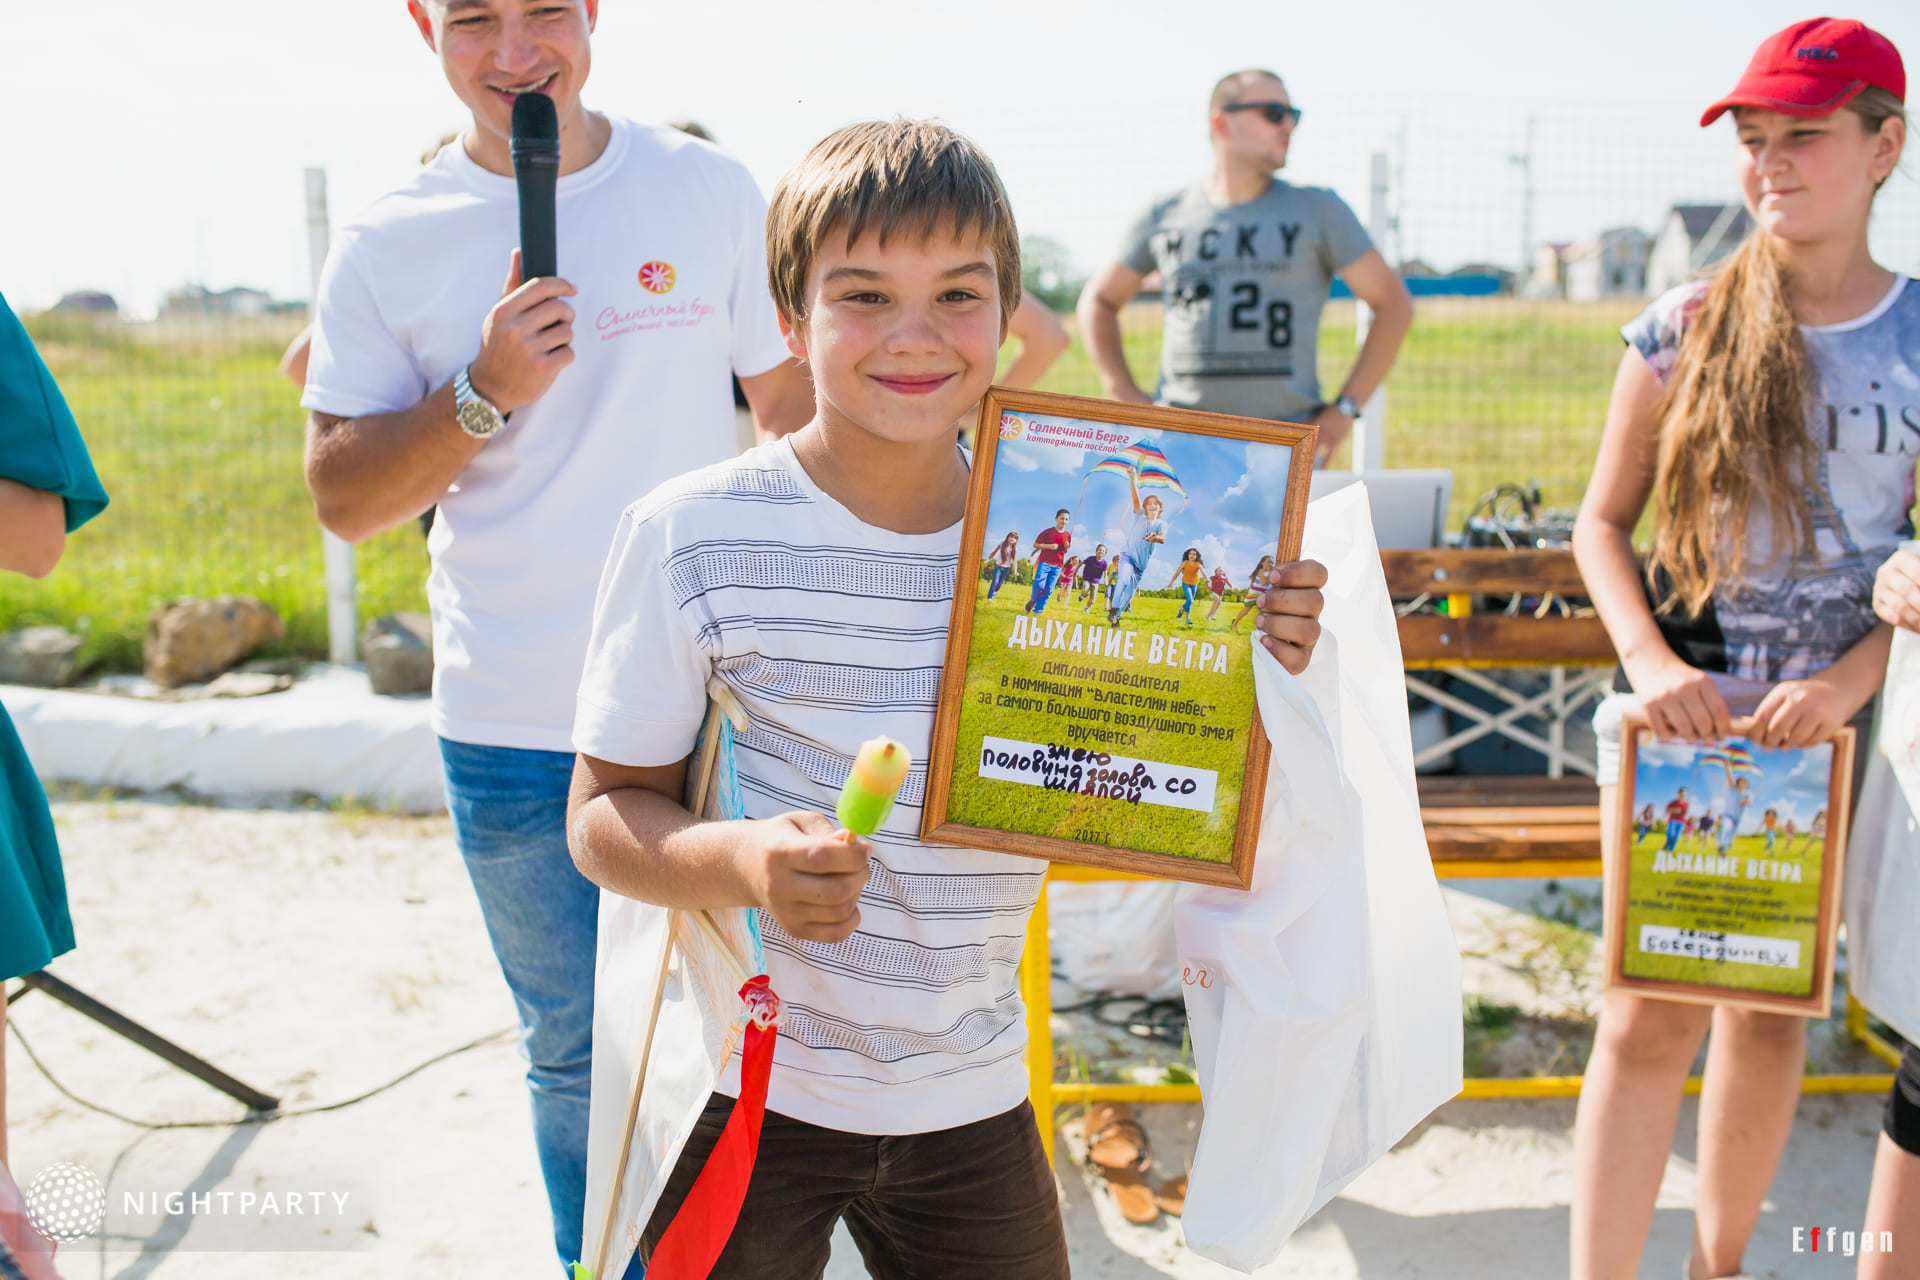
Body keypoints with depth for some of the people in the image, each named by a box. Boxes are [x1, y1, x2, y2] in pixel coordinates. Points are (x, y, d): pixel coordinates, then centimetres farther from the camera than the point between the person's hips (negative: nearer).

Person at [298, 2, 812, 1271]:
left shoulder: (710, 190, -1)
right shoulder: (387, 247, -2)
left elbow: (797, 402, 7)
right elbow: (344, 502, -3)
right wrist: (484, 393, -18)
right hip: (516, 736, 0)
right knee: (578, 1057, 17)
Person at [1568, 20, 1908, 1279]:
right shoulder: (1684, 328, -3)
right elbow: (1602, 523, 1)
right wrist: (1649, 664, -14)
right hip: (1680, 707, -2)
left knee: (1771, 1015, 14)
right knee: (1649, 1019, -4)